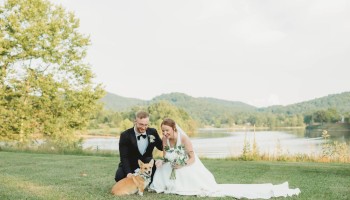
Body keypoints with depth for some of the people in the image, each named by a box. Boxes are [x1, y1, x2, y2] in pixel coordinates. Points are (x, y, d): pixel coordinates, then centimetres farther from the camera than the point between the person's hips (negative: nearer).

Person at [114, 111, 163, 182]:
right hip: (130, 166, -2)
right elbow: (124, 157, -19)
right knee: (119, 176, -28)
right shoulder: (125, 135, -15)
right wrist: (128, 173, -35)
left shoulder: (153, 132, -5)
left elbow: (162, 147, 6)